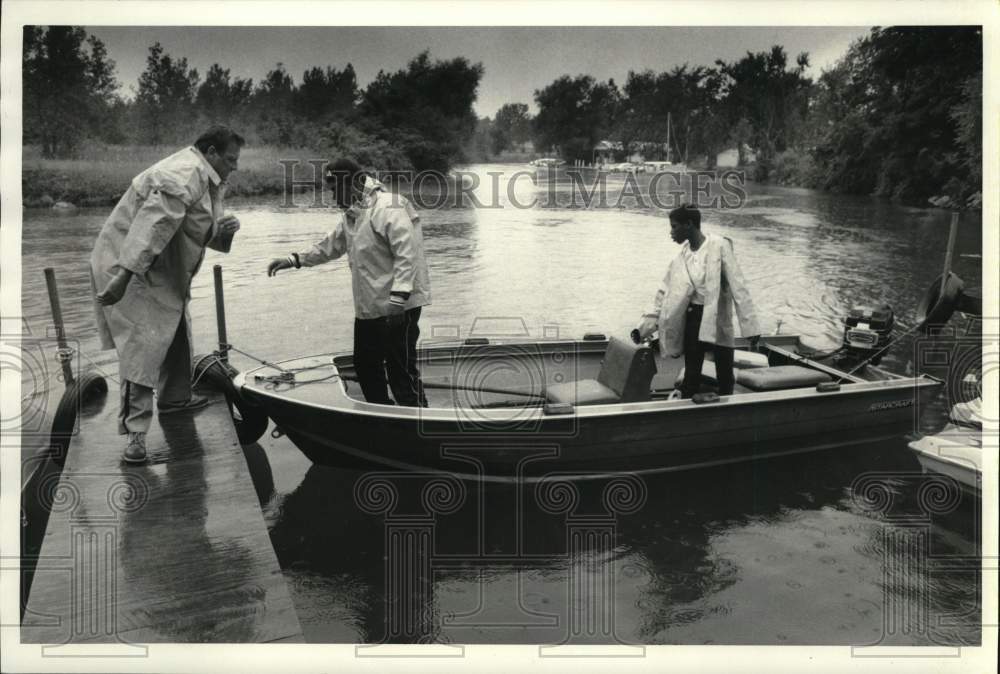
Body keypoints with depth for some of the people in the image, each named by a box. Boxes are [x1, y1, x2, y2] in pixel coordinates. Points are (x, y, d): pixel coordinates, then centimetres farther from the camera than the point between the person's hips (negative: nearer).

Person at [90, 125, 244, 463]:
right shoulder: (184, 175, -22)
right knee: (143, 343, -14)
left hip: (164, 272, 11)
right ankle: (134, 431, -12)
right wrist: (124, 275, -36)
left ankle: (174, 397, 41)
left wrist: (223, 229, -6)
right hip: (129, 267, -11)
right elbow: (152, 226, -30)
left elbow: (200, 230, 18)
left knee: (177, 333, 21)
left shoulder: (208, 181, 11)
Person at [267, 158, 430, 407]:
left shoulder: (389, 207, -17)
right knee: (365, 367, 18)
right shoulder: (350, 214, 14)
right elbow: (330, 246, 23)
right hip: (368, 308, 10)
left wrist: (397, 300, -28)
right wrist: (294, 260, 13)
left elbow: (408, 255, -24)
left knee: (402, 371, -6)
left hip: (398, 307, -10)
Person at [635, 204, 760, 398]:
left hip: (718, 318, -3)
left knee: (725, 378, 5)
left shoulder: (720, 246, -11)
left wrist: (750, 327, -18)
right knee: (691, 377, 6)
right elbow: (665, 293, 8)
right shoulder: (681, 256, 3)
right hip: (693, 317, 4)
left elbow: (738, 287, -14)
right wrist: (644, 327, 4)